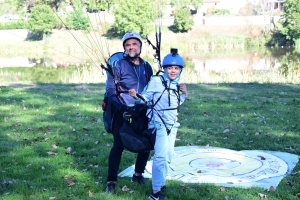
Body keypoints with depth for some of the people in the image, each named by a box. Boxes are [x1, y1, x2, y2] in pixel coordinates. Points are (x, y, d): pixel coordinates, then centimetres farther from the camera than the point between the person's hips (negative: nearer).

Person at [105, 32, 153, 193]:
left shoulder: (147, 67, 7)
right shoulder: (118, 65, -8)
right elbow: (110, 90, -12)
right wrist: (122, 107, -21)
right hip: (123, 114, -5)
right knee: (118, 146, -3)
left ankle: (138, 174, 30)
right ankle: (111, 181, 9)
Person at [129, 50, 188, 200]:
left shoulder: (177, 85, 9)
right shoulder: (156, 81, -12)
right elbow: (146, 97, -15)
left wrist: (184, 94, 3)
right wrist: (136, 96, -34)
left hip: (172, 124, 8)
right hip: (159, 124, -8)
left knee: (168, 155, 15)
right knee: (161, 156, -15)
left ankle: (159, 182, 33)